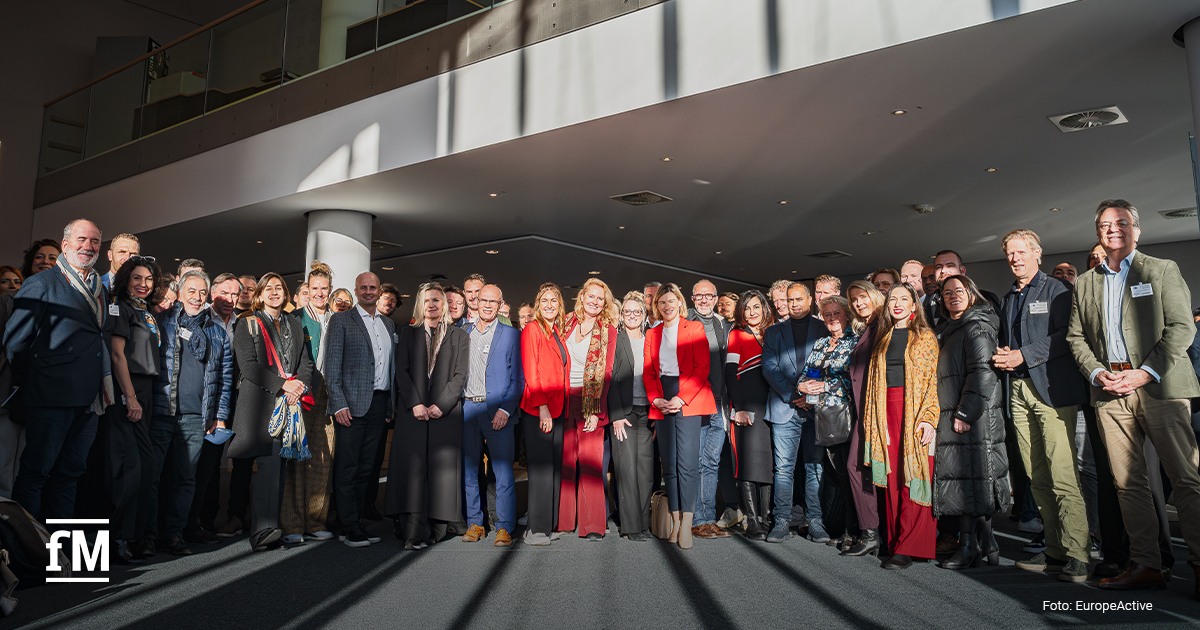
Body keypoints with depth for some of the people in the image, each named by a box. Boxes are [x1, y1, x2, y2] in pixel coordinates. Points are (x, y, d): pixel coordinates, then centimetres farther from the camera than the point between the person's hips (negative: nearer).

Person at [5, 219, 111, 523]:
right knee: (35, 472, 0)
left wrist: (101, 388, 9)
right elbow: (14, 340, -3)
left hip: (88, 400, 6)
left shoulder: (100, 290, 18)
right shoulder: (41, 284, -1)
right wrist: (29, 384, 1)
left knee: (68, 473, 11)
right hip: (51, 396, -6)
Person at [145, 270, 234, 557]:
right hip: (160, 412, -2)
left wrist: (220, 414, 7)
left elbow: (225, 376, 13)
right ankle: (146, 534, 10)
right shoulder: (161, 322, 5)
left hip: (196, 417, 2)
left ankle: (174, 533, 17)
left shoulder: (218, 332, 12)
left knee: (185, 478, 7)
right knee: (150, 473, -1)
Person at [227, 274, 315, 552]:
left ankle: (266, 528, 6)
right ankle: (264, 529, -18)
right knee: (268, 460, -17)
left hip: (291, 402, 5)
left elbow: (306, 361, 16)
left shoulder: (294, 325, 21)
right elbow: (248, 365, -5)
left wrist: (300, 385, -5)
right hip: (261, 399, -4)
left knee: (280, 463, 1)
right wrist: (282, 384, -13)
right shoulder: (248, 324, 7)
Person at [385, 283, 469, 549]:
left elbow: (460, 375, 2)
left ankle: (439, 526, 6)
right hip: (412, 410, 1)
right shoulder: (408, 333, 14)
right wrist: (415, 403, -8)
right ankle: (414, 532, -9)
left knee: (442, 467, -3)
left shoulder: (459, 336, 10)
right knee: (412, 466, -8)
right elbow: (401, 370, 5)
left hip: (446, 410, 0)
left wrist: (441, 405, -9)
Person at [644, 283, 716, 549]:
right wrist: (656, 400, -4)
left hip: (689, 400, -4)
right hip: (662, 403, 4)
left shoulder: (694, 328, 5)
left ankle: (686, 523, -6)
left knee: (687, 462, -11)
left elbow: (702, 368, -4)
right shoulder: (652, 334, 17)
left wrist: (681, 398, -12)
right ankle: (675, 520, 9)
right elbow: (648, 371, 13)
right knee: (669, 463, 3)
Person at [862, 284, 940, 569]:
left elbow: (933, 380, -3)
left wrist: (929, 418, -14)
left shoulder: (926, 337, 5)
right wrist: (870, 420, 7)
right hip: (886, 413, 4)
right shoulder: (882, 338, 18)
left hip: (915, 411, -4)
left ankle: (907, 548, -4)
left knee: (914, 478, -6)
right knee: (892, 479, 4)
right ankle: (894, 542, 11)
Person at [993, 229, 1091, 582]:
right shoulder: (1008, 299, 23)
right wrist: (1001, 356, 7)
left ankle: (1077, 556, -7)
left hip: (1052, 388, -6)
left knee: (1063, 476, -11)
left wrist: (1023, 355, -13)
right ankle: (1055, 550, 12)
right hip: (1018, 390, 7)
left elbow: (1064, 336, -10)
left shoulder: (1056, 290, 2)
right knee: (1037, 478, 6)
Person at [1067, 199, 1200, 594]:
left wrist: (1146, 373, -11)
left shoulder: (1162, 270, 7)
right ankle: (1145, 565, 8)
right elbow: (1075, 336, 15)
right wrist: (1097, 372, -2)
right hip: (1109, 391, 3)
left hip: (1159, 385, -3)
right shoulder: (1084, 284, 17)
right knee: (1128, 482, 3)